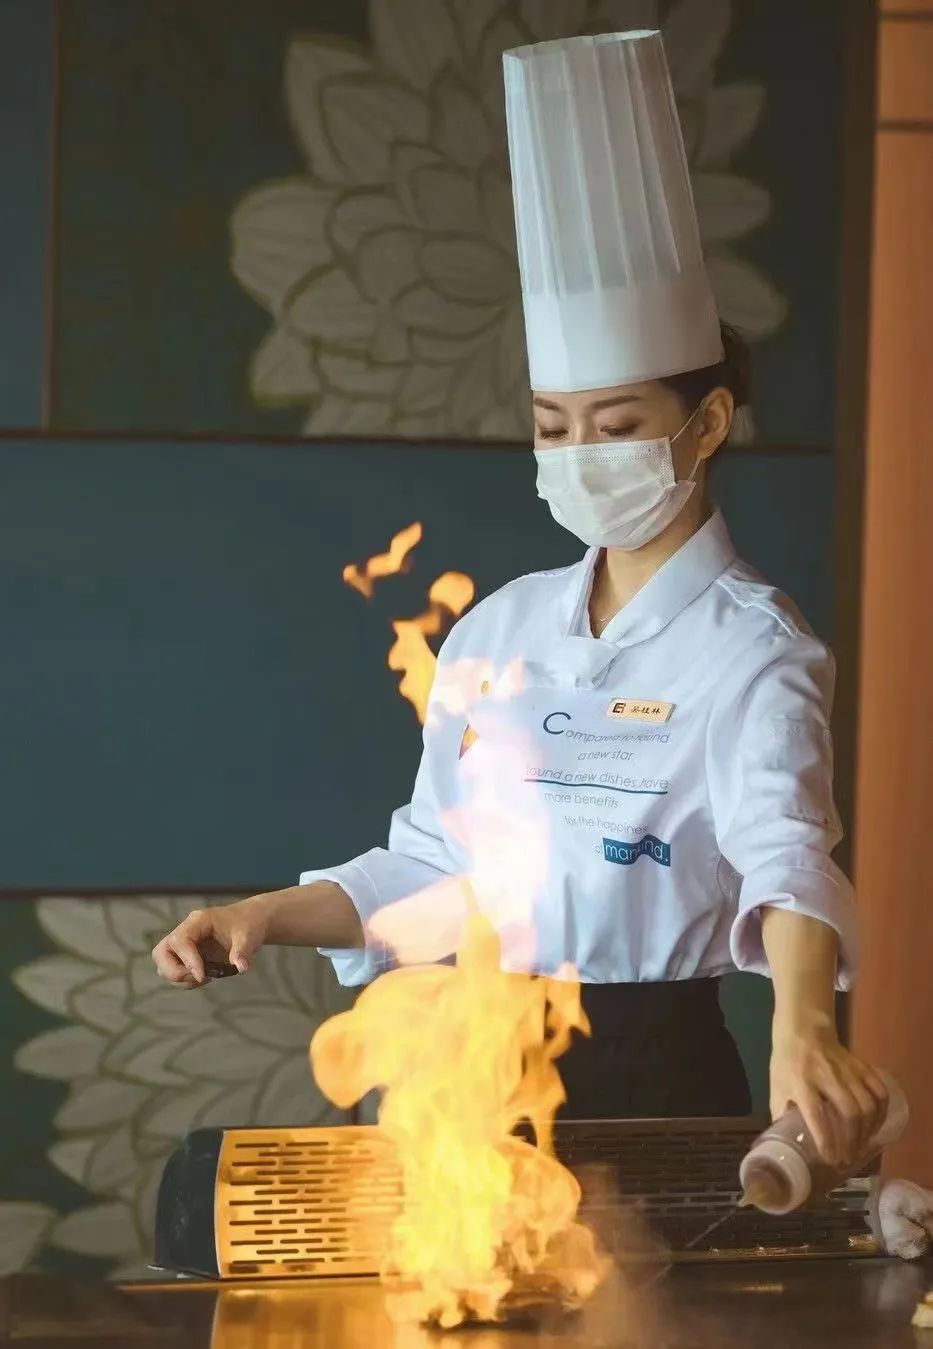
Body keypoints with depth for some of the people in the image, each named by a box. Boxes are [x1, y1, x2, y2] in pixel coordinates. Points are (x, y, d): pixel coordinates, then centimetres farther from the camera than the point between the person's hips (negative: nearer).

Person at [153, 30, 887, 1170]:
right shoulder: (498, 634, 8)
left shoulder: (749, 650, -11)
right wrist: (265, 918, 0)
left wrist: (801, 1028, -49)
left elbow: (783, 846, -30)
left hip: (650, 1080, -5)